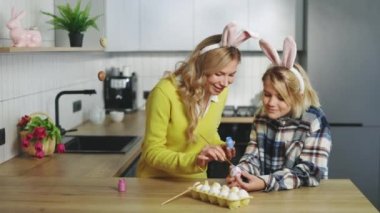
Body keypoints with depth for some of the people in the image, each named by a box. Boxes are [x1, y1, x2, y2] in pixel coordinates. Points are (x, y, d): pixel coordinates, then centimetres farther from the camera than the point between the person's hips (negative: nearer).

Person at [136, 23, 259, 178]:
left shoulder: (220, 91, -5)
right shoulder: (165, 93, -22)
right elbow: (152, 152, -18)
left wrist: (218, 147, -8)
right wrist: (192, 160, -32)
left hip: (195, 181, 4)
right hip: (157, 182, -3)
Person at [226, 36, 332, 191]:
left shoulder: (314, 121, -12)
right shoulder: (262, 116, 3)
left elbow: (310, 172, -16)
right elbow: (252, 157, 7)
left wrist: (265, 183, -28)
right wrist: (239, 173, -16)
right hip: (264, 195, 4)